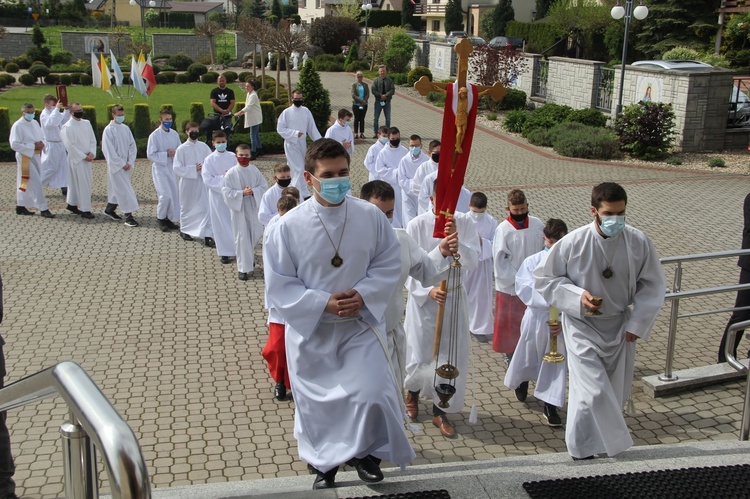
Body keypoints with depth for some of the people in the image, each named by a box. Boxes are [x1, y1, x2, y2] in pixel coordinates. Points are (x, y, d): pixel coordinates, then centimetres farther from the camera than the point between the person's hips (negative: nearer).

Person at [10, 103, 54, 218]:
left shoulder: (35, 123, 10)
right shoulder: (17, 126, -12)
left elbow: (42, 136, 19)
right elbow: (14, 144, -16)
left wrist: (41, 143, -5)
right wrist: (33, 146, -19)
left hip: (36, 156, 8)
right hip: (25, 157, -8)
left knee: (25, 182, 15)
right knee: (36, 183, -10)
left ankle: (20, 206, 26)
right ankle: (43, 209, -8)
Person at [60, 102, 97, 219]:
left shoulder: (87, 123, 8)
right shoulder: (67, 127, -11)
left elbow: (93, 140, 9)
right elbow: (70, 146, -15)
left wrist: (92, 153, -6)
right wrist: (84, 156, -15)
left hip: (87, 158, 6)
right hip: (76, 159, -6)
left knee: (75, 182, 15)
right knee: (83, 184, -6)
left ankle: (72, 204, 28)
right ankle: (85, 209, -2)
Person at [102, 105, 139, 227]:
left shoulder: (125, 128, 7)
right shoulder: (108, 130, -10)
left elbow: (132, 146, 8)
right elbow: (109, 150, -13)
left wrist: (130, 162, -4)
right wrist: (122, 164, -13)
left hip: (126, 165, 6)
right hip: (115, 165, -6)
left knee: (117, 188, 16)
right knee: (125, 190, -9)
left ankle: (109, 209, 33)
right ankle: (128, 217, -8)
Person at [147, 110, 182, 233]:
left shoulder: (174, 134, 5)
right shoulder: (154, 135, -10)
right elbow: (150, 155, -12)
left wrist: (175, 153, -9)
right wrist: (166, 154, -17)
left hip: (172, 167, 5)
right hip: (159, 168, -5)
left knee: (174, 194, 5)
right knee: (165, 195, -12)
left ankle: (169, 219, 19)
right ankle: (160, 218, 8)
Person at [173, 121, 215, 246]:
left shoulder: (203, 146, 1)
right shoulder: (181, 149, -7)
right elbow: (177, 168, -10)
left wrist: (205, 168, -17)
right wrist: (194, 169, -17)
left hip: (202, 182, 2)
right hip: (187, 183, -2)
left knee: (206, 208, -6)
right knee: (187, 208, 14)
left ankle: (206, 236, -6)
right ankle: (184, 230, 37)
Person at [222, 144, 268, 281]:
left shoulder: (255, 171, -2)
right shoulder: (231, 173, -11)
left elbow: (264, 186, 0)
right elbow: (226, 192, -12)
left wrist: (253, 191, -19)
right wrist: (242, 193, -22)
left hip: (253, 208, 4)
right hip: (238, 209, -3)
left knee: (256, 234, 14)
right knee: (242, 237, 0)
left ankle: (249, 255, 44)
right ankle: (243, 268, 8)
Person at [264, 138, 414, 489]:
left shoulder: (371, 216, -10)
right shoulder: (289, 226, -15)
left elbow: (388, 264, 1)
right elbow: (279, 285, -9)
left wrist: (363, 295, -16)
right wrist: (323, 303, -20)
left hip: (361, 323, 0)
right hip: (310, 330, 0)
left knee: (371, 395, -8)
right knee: (316, 403, 13)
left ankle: (366, 452, 24)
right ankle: (325, 464, 41)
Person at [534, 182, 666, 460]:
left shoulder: (639, 243, -11)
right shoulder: (573, 243, -18)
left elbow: (652, 285, 3)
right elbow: (544, 279, -7)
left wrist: (638, 323, -5)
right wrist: (577, 296, -21)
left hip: (620, 327, 4)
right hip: (582, 326, -4)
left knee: (616, 393, 15)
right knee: (593, 393, -11)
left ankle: (605, 443, 40)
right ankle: (584, 450, 10)